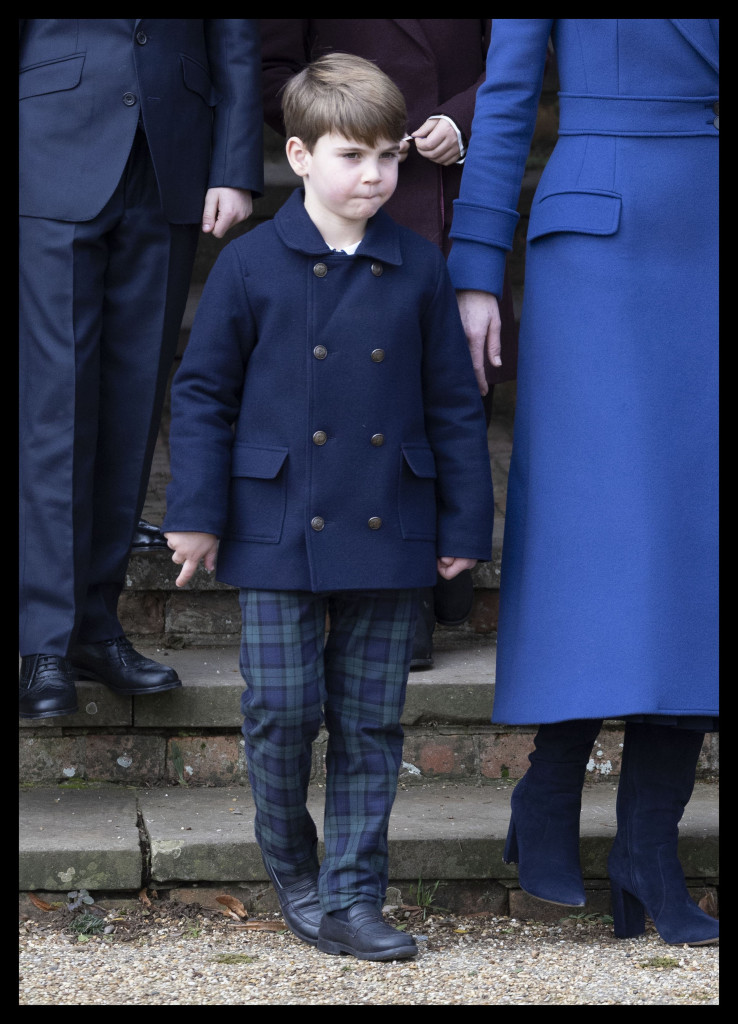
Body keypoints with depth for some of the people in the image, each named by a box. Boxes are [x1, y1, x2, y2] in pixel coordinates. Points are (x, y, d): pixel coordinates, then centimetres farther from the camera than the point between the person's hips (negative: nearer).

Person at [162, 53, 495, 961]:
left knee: (370, 722, 5)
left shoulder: (420, 270, 3)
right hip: (279, 534, -2)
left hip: (388, 538, 2)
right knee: (281, 709, -2)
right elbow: (203, 391, 1)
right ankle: (291, 869, 22)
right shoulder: (251, 265, -3)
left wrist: (464, 524, 6)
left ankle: (350, 899, 12)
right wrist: (196, 512, -3)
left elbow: (453, 402, 8)